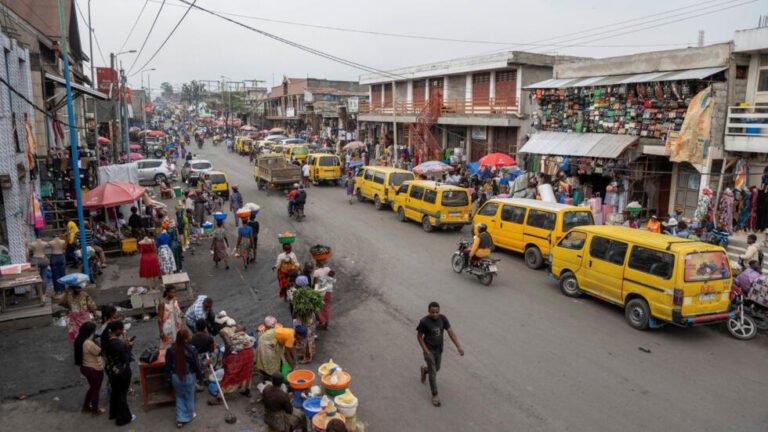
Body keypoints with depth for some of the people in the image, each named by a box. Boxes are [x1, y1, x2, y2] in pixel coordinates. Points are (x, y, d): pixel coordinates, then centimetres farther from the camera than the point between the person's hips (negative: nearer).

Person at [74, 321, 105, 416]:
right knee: (95, 390, 13)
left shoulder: (80, 340, -5)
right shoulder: (89, 344, -33)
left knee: (92, 388, 29)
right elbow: (101, 352, -23)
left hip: (85, 367, 9)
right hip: (94, 370, -9)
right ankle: (95, 411, 31)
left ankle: (85, 407, 43)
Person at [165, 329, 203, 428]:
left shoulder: (170, 349, -14)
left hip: (175, 377, 3)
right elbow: (196, 364, -13)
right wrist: (200, 376, 2)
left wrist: (167, 376, 12)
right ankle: (188, 416, 36)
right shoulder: (191, 349, -22)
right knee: (189, 397, 19)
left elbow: (168, 365, -4)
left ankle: (180, 419, 23)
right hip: (189, 377, -3)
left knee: (179, 396, 23)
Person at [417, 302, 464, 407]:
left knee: (436, 369, 24)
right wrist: (426, 350, -15)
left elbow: (451, 332, -14)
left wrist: (458, 346, -22)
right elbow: (419, 336, -12)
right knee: (433, 373, -1)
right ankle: (435, 395, 14)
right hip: (429, 350, -5)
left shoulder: (443, 318, -14)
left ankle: (424, 369, 55)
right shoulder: (424, 322, -25)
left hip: (439, 349, 5)